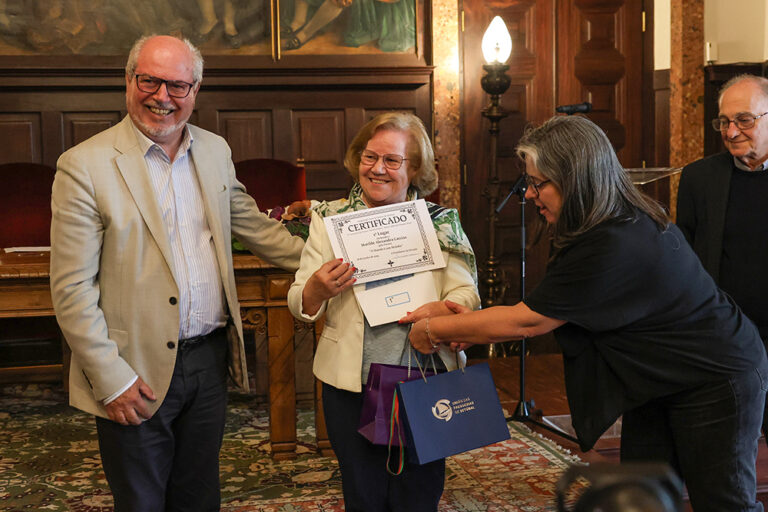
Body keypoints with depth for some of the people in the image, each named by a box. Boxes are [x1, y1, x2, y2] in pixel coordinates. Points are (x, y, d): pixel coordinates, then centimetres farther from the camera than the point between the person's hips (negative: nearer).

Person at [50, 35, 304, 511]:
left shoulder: (215, 151, 6)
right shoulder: (85, 166, -13)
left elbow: (252, 223, 19)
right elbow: (72, 289, -13)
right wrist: (111, 378, -15)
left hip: (210, 359, 5)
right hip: (137, 375, -5)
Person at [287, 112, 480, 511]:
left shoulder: (441, 223, 6)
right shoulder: (330, 219, 5)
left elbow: (466, 293, -2)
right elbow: (301, 307, 2)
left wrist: (444, 312, -25)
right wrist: (316, 289, -22)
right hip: (349, 384, 0)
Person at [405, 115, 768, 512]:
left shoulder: (614, 249, -32)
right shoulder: (626, 221, -2)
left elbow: (526, 322, -23)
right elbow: (543, 314, 6)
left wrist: (433, 330, -13)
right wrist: (471, 327, 0)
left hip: (716, 379, -9)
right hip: (659, 381, 9)